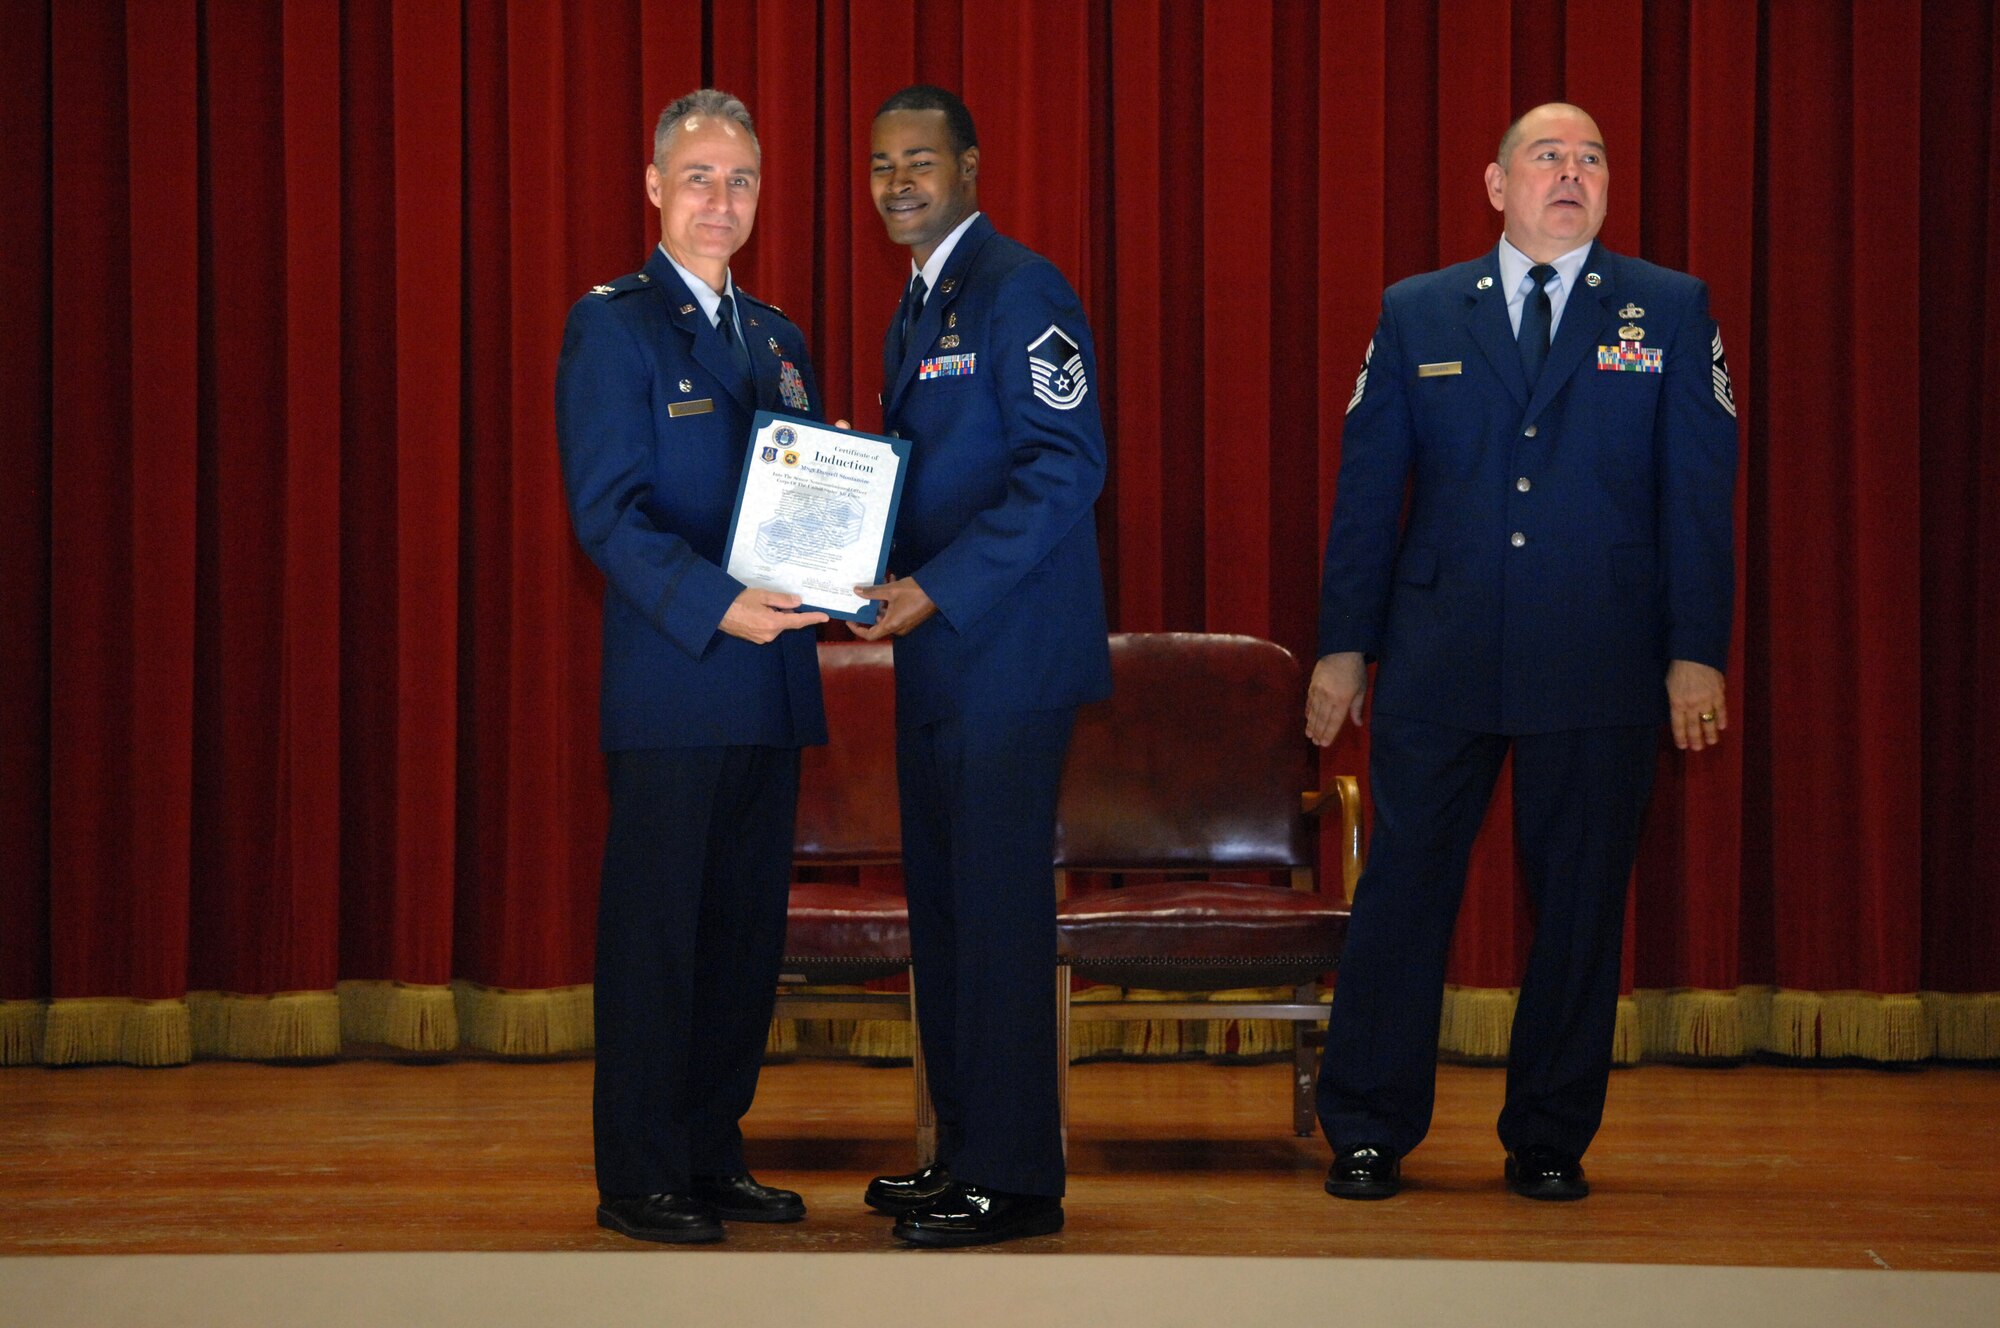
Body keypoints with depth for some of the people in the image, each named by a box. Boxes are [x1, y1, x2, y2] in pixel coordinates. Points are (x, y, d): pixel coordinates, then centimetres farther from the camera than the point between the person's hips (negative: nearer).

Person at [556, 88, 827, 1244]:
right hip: (671, 681, -7)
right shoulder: (613, 325, -3)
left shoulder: (777, 337, 18)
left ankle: (713, 1154, 19)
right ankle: (640, 1179, 6)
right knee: (657, 926, -2)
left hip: (771, 679, 7)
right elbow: (608, 511, -11)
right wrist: (718, 605, -23)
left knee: (749, 925, 9)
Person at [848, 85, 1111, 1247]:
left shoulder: (1019, 290, -10)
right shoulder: (918, 311, 19)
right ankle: (965, 1152, 21)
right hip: (940, 652, 10)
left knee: (998, 907, -6)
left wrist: (939, 587, -21)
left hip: (1008, 650, -9)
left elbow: (1066, 468, -17)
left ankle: (1016, 1180, 1)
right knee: (943, 903, 12)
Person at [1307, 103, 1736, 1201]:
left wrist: (1698, 651, -4)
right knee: (1404, 887, 1)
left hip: (1601, 668, 0)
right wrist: (1344, 646, 5)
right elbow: (1367, 486, 9)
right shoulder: (1415, 314, 9)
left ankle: (1550, 1140, 17)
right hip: (1438, 661, 0)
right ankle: (1366, 1134, 12)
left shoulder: (1671, 311, 7)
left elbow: (1699, 487, 3)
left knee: (1579, 903, 5)